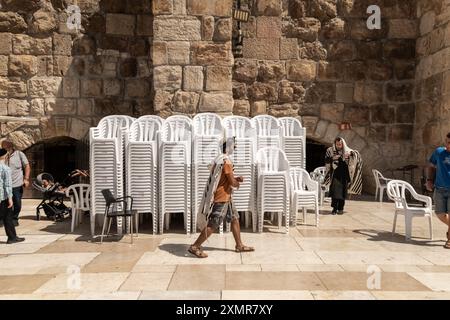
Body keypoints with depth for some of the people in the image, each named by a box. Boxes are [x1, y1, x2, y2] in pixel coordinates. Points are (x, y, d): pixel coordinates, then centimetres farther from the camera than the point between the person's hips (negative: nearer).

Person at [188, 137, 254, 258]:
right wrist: (237, 183, 2)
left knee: (235, 219, 16)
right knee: (213, 225, -4)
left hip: (226, 197, 10)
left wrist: (236, 179, 6)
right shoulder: (226, 161, -21)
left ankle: (239, 246, 26)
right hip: (221, 198, -10)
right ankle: (195, 247, 4)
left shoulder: (220, 159, 10)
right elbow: (232, 182, -21)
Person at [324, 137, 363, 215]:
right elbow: (326, 160, 0)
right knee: (335, 190, -10)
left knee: (342, 190, 3)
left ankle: (340, 208, 12)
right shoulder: (330, 150, 3)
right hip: (335, 174, -1)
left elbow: (356, 154, -3)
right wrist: (332, 158, -18)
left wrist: (351, 153, -23)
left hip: (344, 174, 1)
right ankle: (334, 208, -6)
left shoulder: (347, 151, 4)